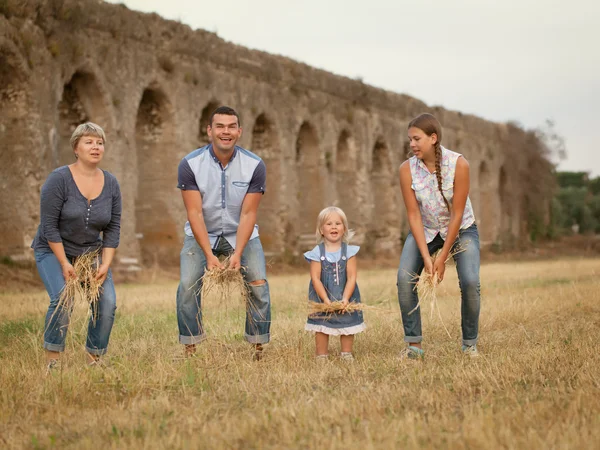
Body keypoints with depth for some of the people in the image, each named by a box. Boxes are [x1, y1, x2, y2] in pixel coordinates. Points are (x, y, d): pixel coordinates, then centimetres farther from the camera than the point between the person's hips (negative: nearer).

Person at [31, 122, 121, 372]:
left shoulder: (111, 183, -3)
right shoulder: (59, 179, -17)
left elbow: (113, 228, 0)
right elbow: (49, 226, -17)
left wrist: (105, 264, -8)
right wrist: (65, 264, -17)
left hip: (91, 253, 4)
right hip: (53, 250, -4)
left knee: (107, 302, -12)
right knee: (62, 299, -24)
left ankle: (95, 357, 5)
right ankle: (52, 358, -9)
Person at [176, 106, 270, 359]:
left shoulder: (255, 165, -15)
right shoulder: (190, 164, -17)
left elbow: (248, 214, -16)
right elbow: (195, 213, -19)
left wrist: (237, 253, -27)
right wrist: (209, 254, -28)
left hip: (241, 234, 1)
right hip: (201, 235, 0)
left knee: (259, 284, -14)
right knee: (188, 286, -16)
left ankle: (258, 350, -2)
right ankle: (190, 350, -3)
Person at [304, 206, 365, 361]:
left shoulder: (349, 251, -5)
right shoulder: (317, 253, -8)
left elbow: (351, 277, -9)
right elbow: (315, 278, -11)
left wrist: (345, 299, -19)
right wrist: (326, 300, -19)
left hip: (345, 297, 1)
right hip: (322, 298, -1)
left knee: (347, 325, 8)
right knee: (321, 328, 2)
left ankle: (347, 354, 21)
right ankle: (321, 357, 12)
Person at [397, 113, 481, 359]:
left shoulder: (458, 164, -25)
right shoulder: (407, 168, -18)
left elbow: (457, 214, -21)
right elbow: (414, 215, -15)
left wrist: (442, 258, -20)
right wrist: (426, 257, -21)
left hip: (460, 229, -2)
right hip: (425, 230, 2)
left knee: (470, 282, -20)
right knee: (404, 278, -18)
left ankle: (470, 344, 0)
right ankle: (413, 344, -7)